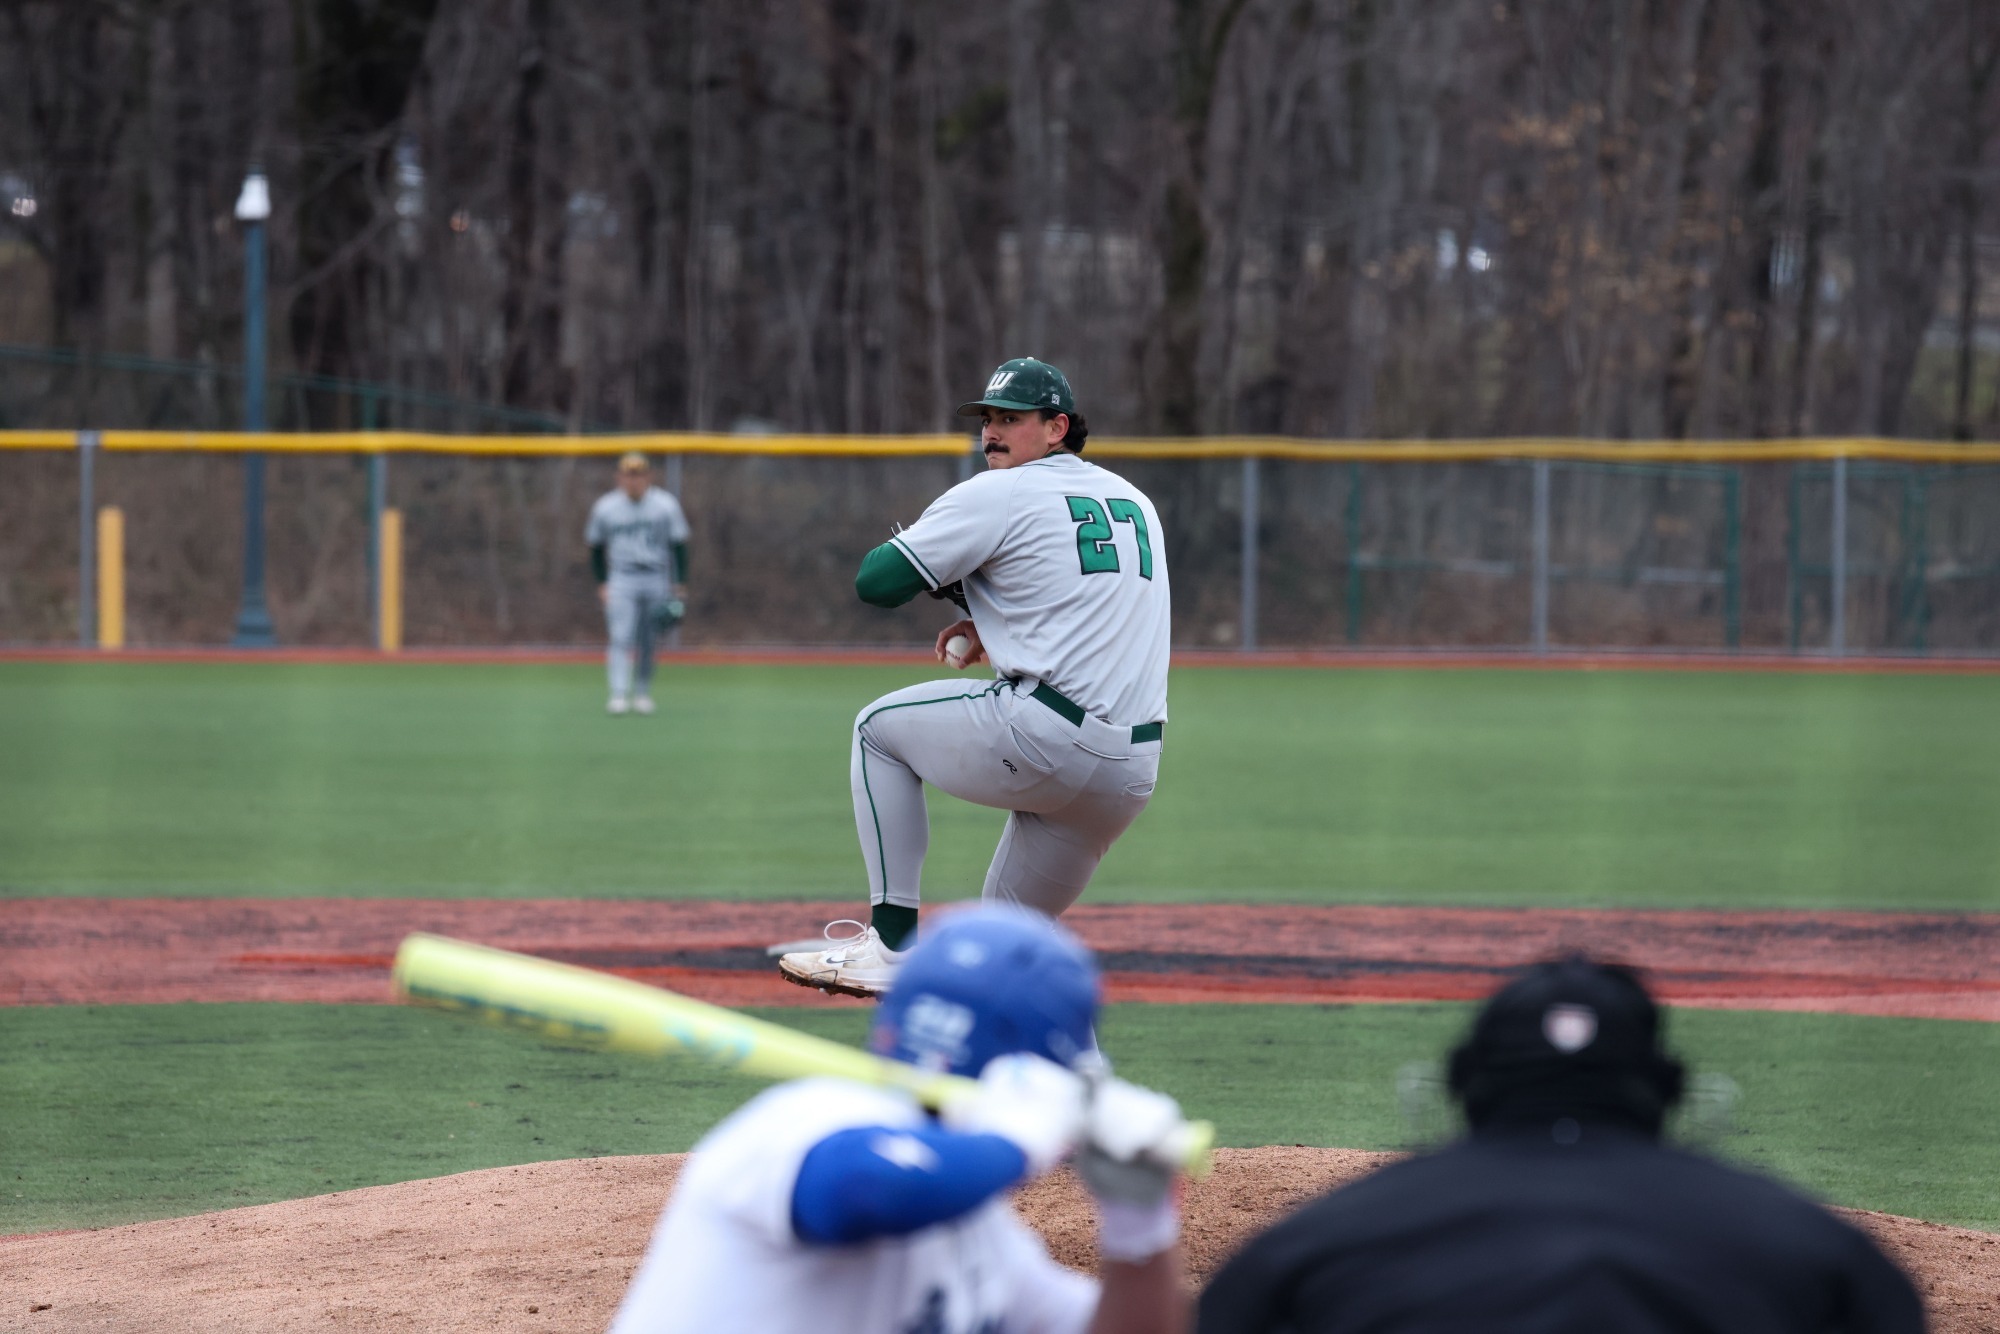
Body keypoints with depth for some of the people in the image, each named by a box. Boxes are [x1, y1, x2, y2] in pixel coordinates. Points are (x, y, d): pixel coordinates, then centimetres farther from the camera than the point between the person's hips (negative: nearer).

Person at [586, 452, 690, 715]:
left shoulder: (666, 506, -1)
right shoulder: (605, 508, 2)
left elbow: (679, 546, 2)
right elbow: (596, 547, 12)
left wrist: (679, 585, -5)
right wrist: (601, 583, 3)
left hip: (656, 582, 0)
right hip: (621, 582, 0)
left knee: (648, 642, 5)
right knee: (621, 639, -14)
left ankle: (643, 694, 18)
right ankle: (619, 695, -21)